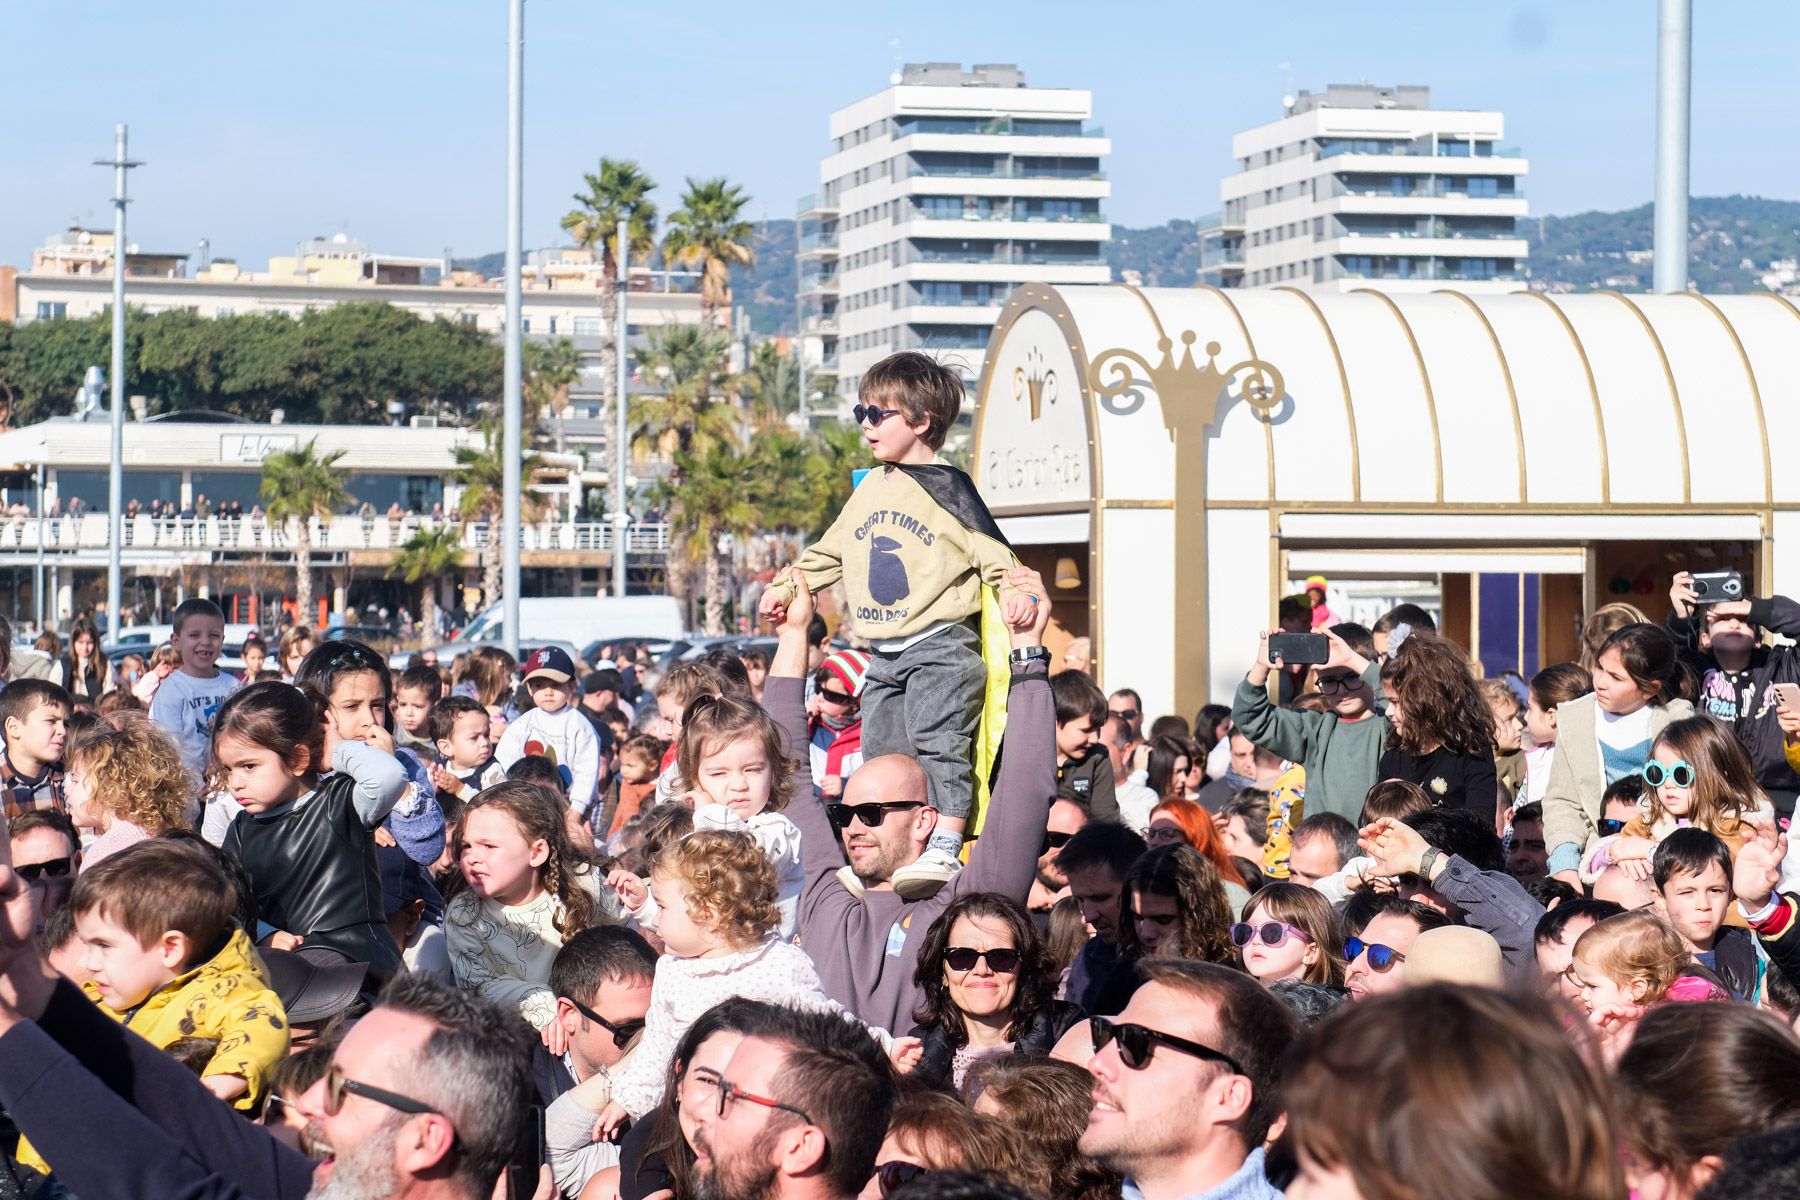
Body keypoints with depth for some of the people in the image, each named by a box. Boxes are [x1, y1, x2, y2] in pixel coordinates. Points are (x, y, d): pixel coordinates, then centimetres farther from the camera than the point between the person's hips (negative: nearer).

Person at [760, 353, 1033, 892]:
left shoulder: (946, 486, -5)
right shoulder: (871, 487, 16)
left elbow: (992, 549, -8)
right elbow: (831, 550, 27)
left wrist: (1016, 592, -24)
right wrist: (786, 587, 23)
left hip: (940, 644, -7)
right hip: (885, 655, 7)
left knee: (939, 741, -17)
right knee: (883, 754, 6)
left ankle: (944, 848, -20)